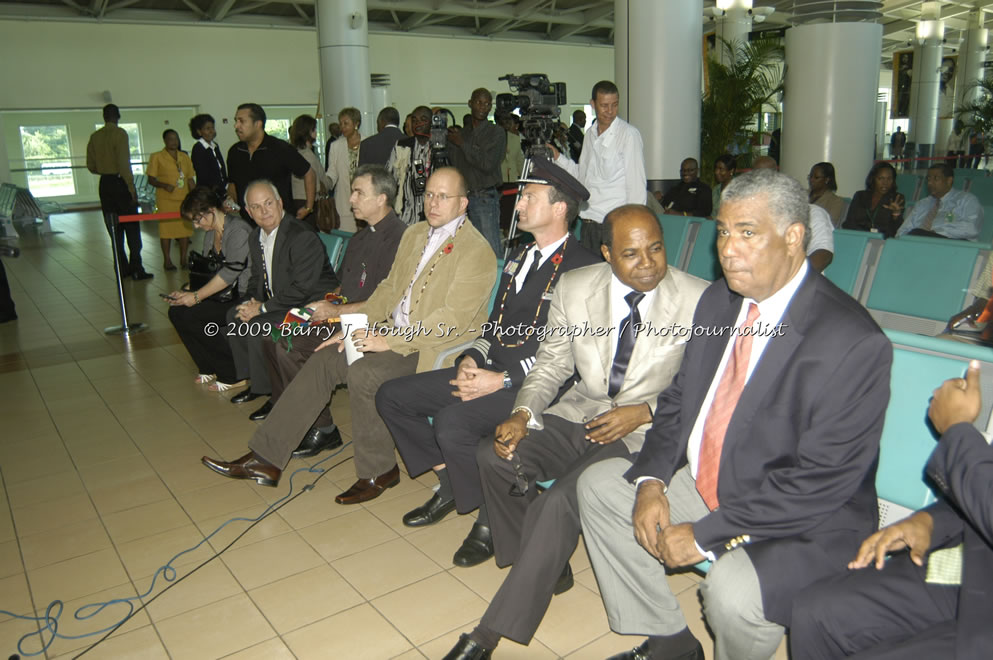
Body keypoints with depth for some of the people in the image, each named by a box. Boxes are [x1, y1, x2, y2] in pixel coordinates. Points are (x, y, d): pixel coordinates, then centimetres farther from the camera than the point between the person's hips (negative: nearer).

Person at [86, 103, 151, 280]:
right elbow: (124, 162, -17)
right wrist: (131, 187, -15)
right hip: (120, 183, -6)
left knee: (114, 228, 9)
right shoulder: (119, 133, -10)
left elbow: (91, 166, 10)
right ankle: (136, 269, -5)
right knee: (132, 227, -2)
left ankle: (122, 268, 12)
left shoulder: (94, 137, 8)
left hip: (104, 184, 6)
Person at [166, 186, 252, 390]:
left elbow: (231, 272, -22)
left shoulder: (238, 231, -16)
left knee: (190, 315, -20)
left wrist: (197, 296, -20)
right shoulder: (210, 234, 13)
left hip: (243, 297, -9)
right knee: (176, 311, -5)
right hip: (223, 295, 9)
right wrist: (186, 293, -1)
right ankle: (210, 367, 8)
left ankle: (233, 374, -8)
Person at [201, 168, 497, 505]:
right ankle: (265, 459, 1)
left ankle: (379, 471, -6)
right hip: (394, 332, 8)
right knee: (324, 360, -5)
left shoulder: (476, 252, -13)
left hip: (432, 347, -8)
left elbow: (454, 319, -21)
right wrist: (353, 325, 3)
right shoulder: (414, 234, 14)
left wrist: (389, 341, -23)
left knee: (363, 372, -28)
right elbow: (389, 291, 17)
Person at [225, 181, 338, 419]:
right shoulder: (256, 238, 7)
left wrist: (263, 308, -20)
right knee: (235, 316, 7)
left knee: (257, 327, -23)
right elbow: (257, 279, 18)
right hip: (280, 303, 10)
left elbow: (302, 289, -25)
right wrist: (249, 302, -4)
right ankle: (256, 382, 17)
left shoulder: (303, 237, -22)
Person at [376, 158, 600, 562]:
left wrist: (502, 380, -20)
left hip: (531, 383, -9)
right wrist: (472, 358, 0)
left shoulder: (581, 267, -11)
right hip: (489, 369, 9)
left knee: (451, 422, -32)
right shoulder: (521, 257, 18)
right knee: (392, 396, 3)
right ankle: (449, 486, 17)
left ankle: (491, 519, -4)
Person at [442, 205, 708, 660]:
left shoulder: (698, 300, -9)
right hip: (581, 412, 5)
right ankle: (548, 572, 6)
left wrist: (644, 411, -17)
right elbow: (551, 365, 7)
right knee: (494, 456, -18)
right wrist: (523, 414, -11)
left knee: (560, 500, -27)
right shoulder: (574, 288, 1)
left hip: (647, 431, -4)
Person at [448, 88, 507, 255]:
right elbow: (453, 165, 18)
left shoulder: (497, 133, 0)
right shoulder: (460, 133, 16)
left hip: (485, 197, -4)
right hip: (462, 197, 5)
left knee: (492, 249, -9)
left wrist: (463, 144, -7)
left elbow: (488, 164, -11)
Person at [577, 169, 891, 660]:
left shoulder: (853, 343, -23)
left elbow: (821, 480, -24)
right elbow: (678, 398, 8)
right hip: (702, 484, 8)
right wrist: (652, 480, -8)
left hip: (804, 523, -7)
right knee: (598, 485, 4)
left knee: (732, 591, -34)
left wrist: (708, 535, -23)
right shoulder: (719, 300, 1)